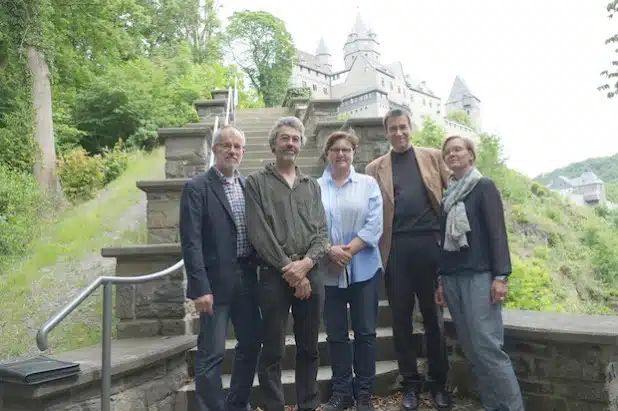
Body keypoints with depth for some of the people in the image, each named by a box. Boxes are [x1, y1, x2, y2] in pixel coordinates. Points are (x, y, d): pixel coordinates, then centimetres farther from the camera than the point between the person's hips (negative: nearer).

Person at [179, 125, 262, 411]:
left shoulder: (248, 186, 10)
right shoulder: (196, 188, -8)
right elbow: (191, 243, -13)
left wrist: (260, 270, 6)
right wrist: (200, 288, -18)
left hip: (247, 278, 6)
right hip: (216, 281, -6)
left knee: (251, 343, 15)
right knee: (212, 353, 1)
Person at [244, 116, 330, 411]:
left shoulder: (312, 185, 14)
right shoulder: (256, 182, 2)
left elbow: (322, 232, 7)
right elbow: (259, 233, -7)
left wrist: (306, 263, -11)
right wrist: (289, 270, -11)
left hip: (310, 275, 4)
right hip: (274, 276, -3)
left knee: (309, 348, 12)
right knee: (272, 351, 4)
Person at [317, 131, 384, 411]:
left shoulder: (368, 184, 5)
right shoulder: (315, 187, 5)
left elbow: (374, 224, -4)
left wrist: (349, 251, -14)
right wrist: (330, 251, -17)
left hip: (363, 269, 0)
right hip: (328, 271, 0)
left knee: (365, 331, 6)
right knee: (336, 333, 8)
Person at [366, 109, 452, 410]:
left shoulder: (433, 157, 10)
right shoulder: (375, 168, 10)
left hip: (429, 242, 0)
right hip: (396, 247, 1)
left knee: (433, 315, 8)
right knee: (401, 317, 6)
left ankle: (438, 382, 22)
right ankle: (411, 383, 20)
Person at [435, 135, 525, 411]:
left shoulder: (484, 186, 2)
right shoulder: (447, 196, 17)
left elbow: (497, 231, -7)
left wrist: (501, 275, -15)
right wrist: (441, 280, 14)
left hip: (480, 276, -5)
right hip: (453, 278, 5)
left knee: (486, 346, -12)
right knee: (471, 349, 4)